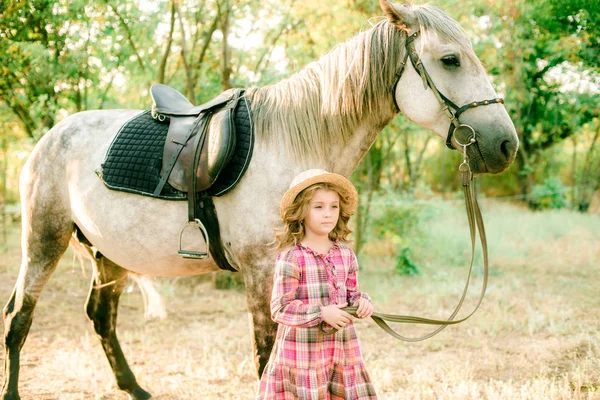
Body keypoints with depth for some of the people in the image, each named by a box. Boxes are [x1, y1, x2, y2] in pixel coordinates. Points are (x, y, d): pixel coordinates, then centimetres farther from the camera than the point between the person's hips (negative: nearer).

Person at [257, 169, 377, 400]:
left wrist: (361, 302, -6)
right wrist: (322, 313, -21)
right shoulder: (291, 257, -12)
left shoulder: (345, 253, 7)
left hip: (344, 350, 6)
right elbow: (280, 309, -14)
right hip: (303, 353, -5)